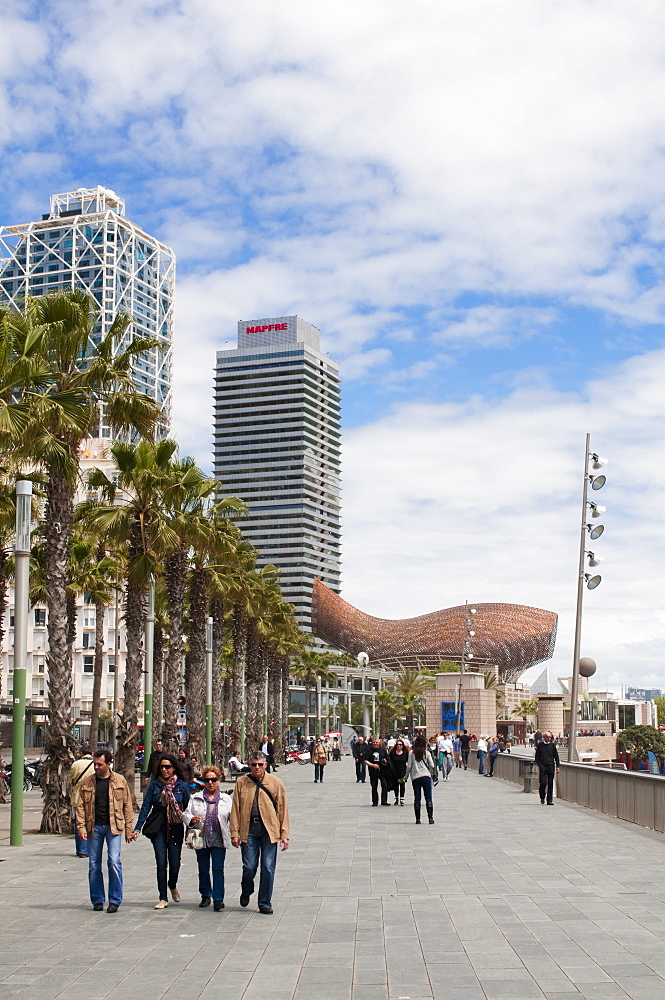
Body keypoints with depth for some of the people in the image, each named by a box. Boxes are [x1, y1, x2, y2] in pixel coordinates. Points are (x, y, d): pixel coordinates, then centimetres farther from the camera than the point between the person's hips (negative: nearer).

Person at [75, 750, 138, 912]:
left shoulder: (119, 781, 3)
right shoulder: (87, 782, 6)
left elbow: (127, 806, 7)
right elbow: (80, 806, 7)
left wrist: (129, 830, 4)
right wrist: (81, 827, -4)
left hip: (113, 827, -2)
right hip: (94, 827, 2)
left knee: (114, 862, -10)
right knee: (94, 865, 5)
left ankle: (115, 900, -1)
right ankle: (97, 900, 17)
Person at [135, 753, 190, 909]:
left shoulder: (182, 785, 2)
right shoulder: (154, 785, 4)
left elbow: (187, 808, 7)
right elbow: (146, 807, 1)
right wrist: (137, 828, -5)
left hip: (176, 829, 0)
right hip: (158, 829, 0)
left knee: (175, 864, 3)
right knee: (161, 864, -3)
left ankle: (173, 887, 34)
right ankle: (163, 898, 7)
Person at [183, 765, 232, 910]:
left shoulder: (226, 799, 8)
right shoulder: (195, 798, 9)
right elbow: (186, 813, 6)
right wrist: (191, 819, -16)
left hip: (219, 840, -2)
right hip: (201, 838, 2)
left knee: (218, 869, -7)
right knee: (203, 869, 10)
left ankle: (218, 898, -5)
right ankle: (205, 896, 25)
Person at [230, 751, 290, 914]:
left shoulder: (275, 783, 5)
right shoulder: (241, 783, 6)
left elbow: (283, 809, 5)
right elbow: (235, 809, 6)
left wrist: (284, 834, 1)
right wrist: (234, 833, 0)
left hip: (269, 829, 0)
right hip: (248, 829, 0)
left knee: (268, 868, 1)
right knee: (249, 867, -1)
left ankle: (265, 903, 14)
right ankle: (246, 892, 30)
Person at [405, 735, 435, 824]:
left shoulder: (411, 753, 1)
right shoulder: (426, 753, 1)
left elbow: (409, 766, 2)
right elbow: (432, 765, 0)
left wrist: (406, 776, 14)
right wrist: (431, 773, 18)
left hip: (415, 777, 0)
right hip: (426, 776, 0)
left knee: (417, 798, 4)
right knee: (428, 798, 3)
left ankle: (417, 819, 2)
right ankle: (430, 817, -3)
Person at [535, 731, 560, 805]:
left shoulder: (552, 745, 9)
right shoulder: (540, 745, 4)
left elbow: (556, 756, 13)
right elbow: (536, 757, 7)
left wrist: (557, 766, 6)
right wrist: (539, 765, -5)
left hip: (551, 766, 2)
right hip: (543, 766, -2)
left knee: (550, 784, 2)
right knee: (543, 782, -10)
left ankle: (549, 800, 7)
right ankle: (542, 797, 12)